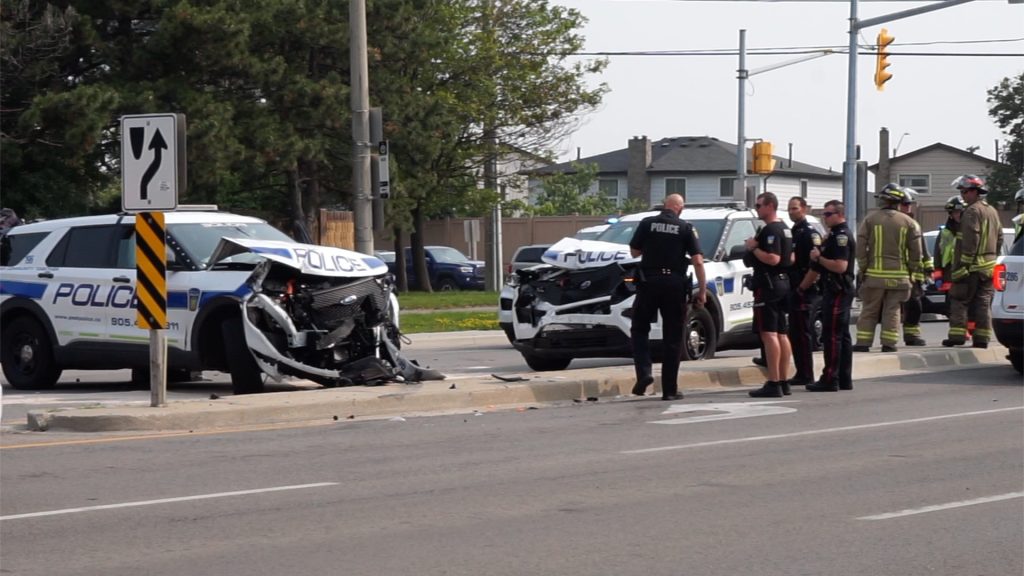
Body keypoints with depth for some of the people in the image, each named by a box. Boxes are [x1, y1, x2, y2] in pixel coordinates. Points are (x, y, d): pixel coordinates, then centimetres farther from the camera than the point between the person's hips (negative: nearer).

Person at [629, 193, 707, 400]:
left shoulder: (647, 224, 1)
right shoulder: (686, 228, -1)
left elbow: (634, 252, 8)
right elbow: (698, 261, -7)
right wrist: (702, 290, -3)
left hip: (649, 282, 0)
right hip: (675, 284, 0)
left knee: (640, 329, 15)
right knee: (672, 337, 7)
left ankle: (644, 373, -7)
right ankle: (670, 389, 7)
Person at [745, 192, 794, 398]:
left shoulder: (770, 230, -16)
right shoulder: (785, 229, 17)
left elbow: (772, 258, -26)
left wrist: (754, 248, -14)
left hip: (768, 284, -11)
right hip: (782, 282, 11)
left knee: (769, 334, -12)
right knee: (781, 334, 13)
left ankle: (773, 384, -16)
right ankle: (783, 382, 16)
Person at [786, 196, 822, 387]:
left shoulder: (810, 234, -11)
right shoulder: (792, 233, 17)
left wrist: (802, 288, -18)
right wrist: (793, 288, 14)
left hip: (806, 292, -9)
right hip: (794, 291, 9)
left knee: (803, 334, -7)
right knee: (795, 334, 10)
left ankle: (806, 375, -4)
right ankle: (801, 374, 16)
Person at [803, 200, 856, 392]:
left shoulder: (841, 236, -14)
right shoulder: (835, 235, 20)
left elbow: (840, 266, -25)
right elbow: (816, 269, 25)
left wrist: (818, 258, -15)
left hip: (837, 291, -11)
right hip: (838, 291, 11)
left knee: (832, 336, -11)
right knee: (842, 336, 11)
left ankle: (830, 379, -12)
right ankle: (844, 379, 15)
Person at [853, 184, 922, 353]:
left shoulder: (869, 220, -1)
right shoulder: (908, 222, 3)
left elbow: (860, 247, -4)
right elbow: (916, 251, 2)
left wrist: (862, 269, 3)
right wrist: (912, 270, 11)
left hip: (874, 274, -1)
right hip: (899, 275, 1)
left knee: (869, 310, 5)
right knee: (892, 311, 6)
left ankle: (863, 343, 4)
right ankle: (889, 343, 3)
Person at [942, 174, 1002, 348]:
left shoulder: (972, 211, -12)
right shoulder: (992, 211, 17)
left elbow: (970, 241, -20)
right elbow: (999, 237, 21)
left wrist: (963, 264, -19)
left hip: (971, 267, -8)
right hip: (988, 267, 8)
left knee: (959, 301, -2)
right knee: (983, 302, 7)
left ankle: (957, 335, -7)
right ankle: (982, 338, 4)